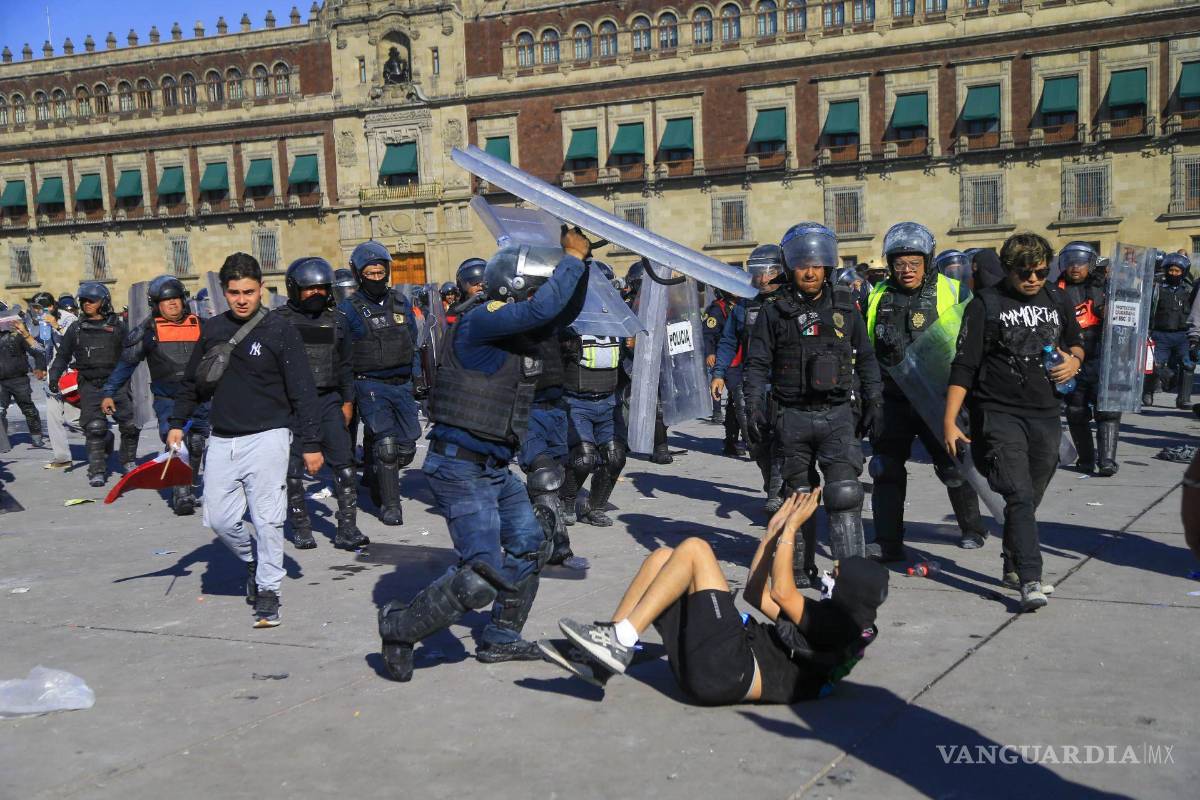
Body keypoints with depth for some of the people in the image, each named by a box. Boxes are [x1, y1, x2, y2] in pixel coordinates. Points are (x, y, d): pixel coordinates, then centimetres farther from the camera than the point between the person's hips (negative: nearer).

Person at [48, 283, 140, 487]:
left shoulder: (117, 326, 5)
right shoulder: (76, 328, 10)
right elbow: (62, 355, 15)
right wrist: (54, 376, 5)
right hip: (90, 385, 0)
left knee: (130, 424, -2)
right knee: (94, 428, -8)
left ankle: (129, 461, 20)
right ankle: (97, 470, -1)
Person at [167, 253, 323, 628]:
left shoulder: (279, 330, -7)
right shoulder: (212, 329, 7)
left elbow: (302, 391, -7)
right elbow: (193, 381, 20)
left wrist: (311, 443, -9)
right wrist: (177, 423, 17)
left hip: (267, 438, -5)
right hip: (222, 440, 5)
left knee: (267, 520, -3)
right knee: (219, 519, 6)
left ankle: (268, 590, 11)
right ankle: (253, 561, 33)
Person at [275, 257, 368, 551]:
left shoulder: (335, 319, 10)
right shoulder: (280, 320, -1)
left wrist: (347, 401, 14)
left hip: (328, 400, 3)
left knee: (344, 464, -3)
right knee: (293, 470, 5)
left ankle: (347, 529, 2)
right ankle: (301, 527, 19)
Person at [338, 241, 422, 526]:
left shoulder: (401, 304, 11)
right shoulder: (349, 309, -4)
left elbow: (413, 344, 19)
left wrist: (419, 378, 15)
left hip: (402, 385, 5)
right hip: (371, 385, -5)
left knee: (406, 446, 6)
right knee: (385, 444, -13)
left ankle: (377, 477, 33)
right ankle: (389, 504, -2)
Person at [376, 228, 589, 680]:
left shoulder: (518, 332, 8)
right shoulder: (479, 325, -19)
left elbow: (564, 312, 20)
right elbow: (543, 308, -32)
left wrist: (579, 259, 5)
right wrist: (573, 257, -19)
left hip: (495, 468, 10)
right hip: (460, 468, -10)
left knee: (530, 547, 20)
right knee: (482, 579, -12)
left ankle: (500, 639, 34)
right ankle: (400, 627, 8)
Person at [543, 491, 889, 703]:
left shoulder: (842, 625, -1)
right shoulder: (825, 617, 28)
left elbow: (780, 591, -13)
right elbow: (756, 594, 31)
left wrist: (792, 526, -4)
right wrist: (775, 529, 28)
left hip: (730, 672, -10)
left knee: (694, 548, -14)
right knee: (663, 557, 6)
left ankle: (619, 642, -20)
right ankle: (599, 661, -4)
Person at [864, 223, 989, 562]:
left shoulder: (949, 292, -3)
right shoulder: (879, 297, 5)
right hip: (892, 400, 2)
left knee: (953, 467, 8)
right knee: (886, 468, 0)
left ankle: (972, 529, 30)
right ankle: (888, 542, 7)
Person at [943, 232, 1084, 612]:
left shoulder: (1058, 303, 11)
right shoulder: (985, 304, -3)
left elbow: (1076, 342, 28)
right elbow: (963, 366, -5)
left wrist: (1074, 360, 3)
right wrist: (949, 421, -10)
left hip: (1045, 415, 5)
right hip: (999, 413, -5)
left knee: (1030, 498, 11)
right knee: (1019, 496, -15)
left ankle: (1013, 567, 28)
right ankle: (1031, 580, -17)